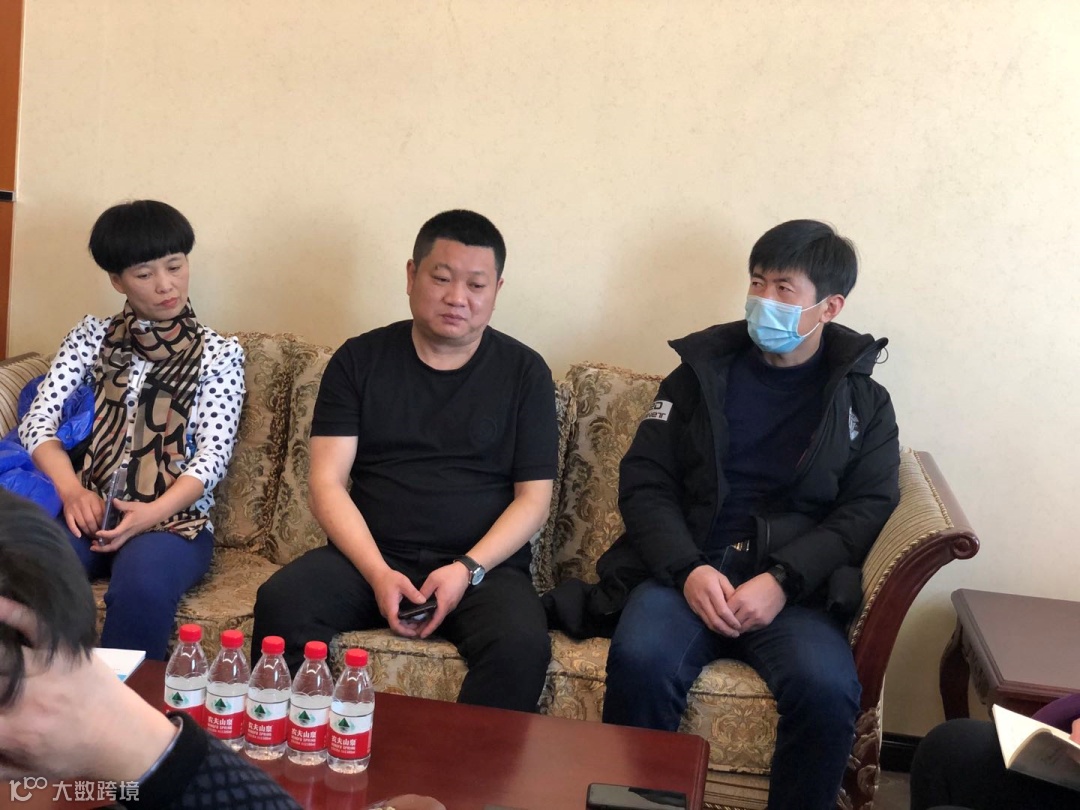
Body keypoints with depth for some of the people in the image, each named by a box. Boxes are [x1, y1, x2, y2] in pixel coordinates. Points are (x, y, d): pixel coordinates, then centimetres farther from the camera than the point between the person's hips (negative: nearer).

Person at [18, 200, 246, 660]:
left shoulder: (219, 354, 7)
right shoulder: (92, 337, 13)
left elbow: (213, 453, -3)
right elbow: (38, 419, 4)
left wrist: (153, 513, -21)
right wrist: (72, 490, -16)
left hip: (176, 520, -2)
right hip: (90, 512, 2)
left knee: (143, 580, -36)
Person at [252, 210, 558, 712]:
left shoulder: (524, 372, 8)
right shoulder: (360, 360, 9)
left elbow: (533, 498, 4)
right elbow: (327, 483, 1)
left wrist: (468, 569, -12)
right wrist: (378, 573, -14)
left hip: (483, 563, -1)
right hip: (370, 556, 1)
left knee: (522, 644, -32)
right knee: (279, 604, -27)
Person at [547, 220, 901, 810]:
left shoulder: (863, 402, 15)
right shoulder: (701, 372, 15)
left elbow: (867, 507, 3)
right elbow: (643, 483, 8)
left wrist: (782, 580, -14)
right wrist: (688, 570, -11)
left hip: (797, 587, 0)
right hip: (686, 568, 0)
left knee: (827, 688, -32)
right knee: (640, 661, -32)